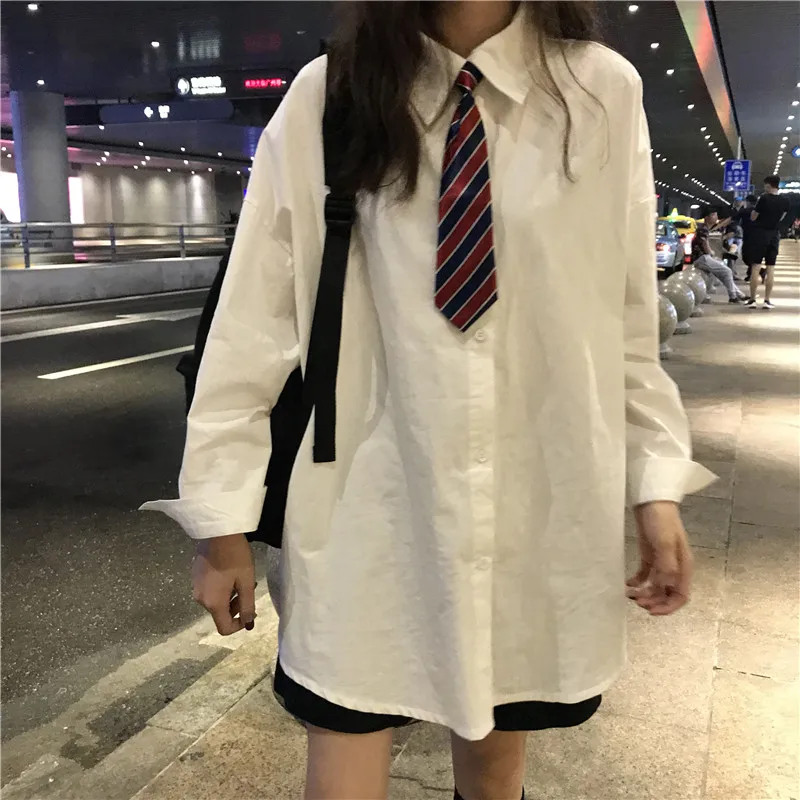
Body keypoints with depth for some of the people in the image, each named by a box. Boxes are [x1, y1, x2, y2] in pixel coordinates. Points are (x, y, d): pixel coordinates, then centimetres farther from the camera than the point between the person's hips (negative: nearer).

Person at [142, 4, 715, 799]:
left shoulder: (605, 92, 0)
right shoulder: (323, 100, -3)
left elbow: (629, 318, 4)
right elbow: (254, 321, -3)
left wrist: (658, 483, 1)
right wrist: (222, 517, -2)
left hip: (542, 510, 2)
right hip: (367, 507, -1)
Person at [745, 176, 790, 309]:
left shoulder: (764, 198, -12)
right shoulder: (785, 201, 4)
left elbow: (753, 217, -6)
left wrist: (755, 208, 8)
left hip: (760, 233, -4)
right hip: (774, 234, 4)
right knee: (770, 268, 4)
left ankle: (752, 299, -1)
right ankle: (767, 300, 2)